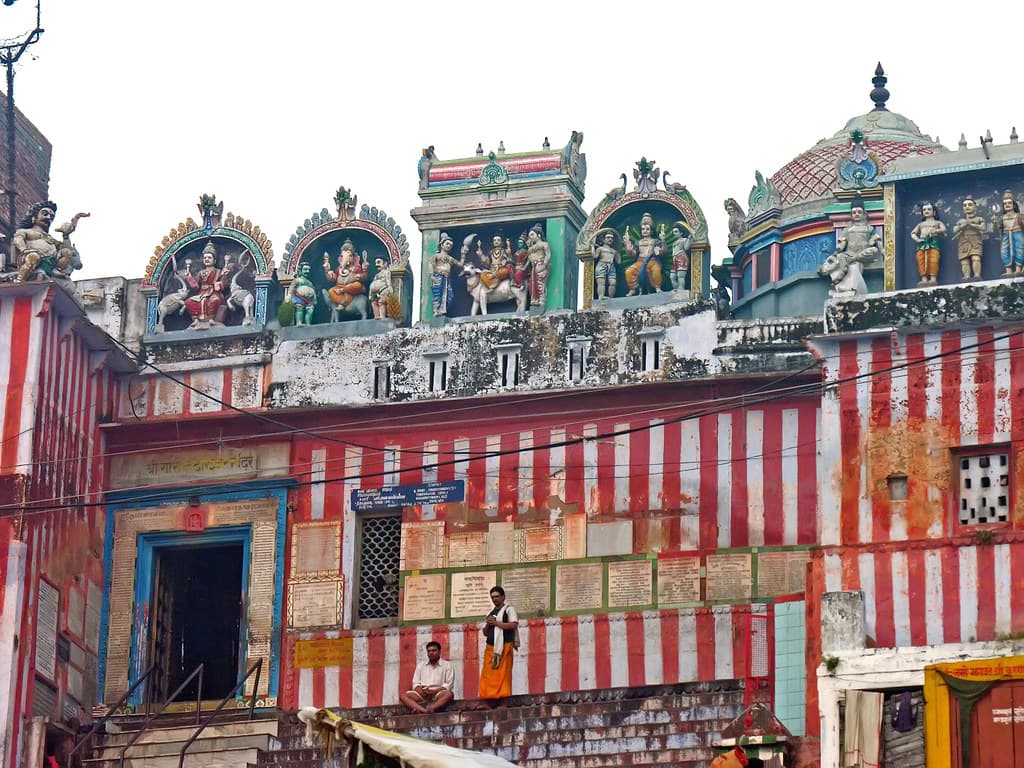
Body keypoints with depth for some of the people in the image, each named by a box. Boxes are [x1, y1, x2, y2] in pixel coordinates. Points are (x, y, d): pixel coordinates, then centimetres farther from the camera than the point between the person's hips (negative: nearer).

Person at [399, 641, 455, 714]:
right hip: (422, 694, 3)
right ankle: (424, 710, -47)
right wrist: (422, 692, -10)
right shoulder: (421, 665, 20)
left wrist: (434, 692, -14)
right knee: (402, 696, -22)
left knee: (449, 694, -36)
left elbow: (449, 684, 1)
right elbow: (415, 683, 13)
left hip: (439, 693, -3)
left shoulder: (447, 665, 11)